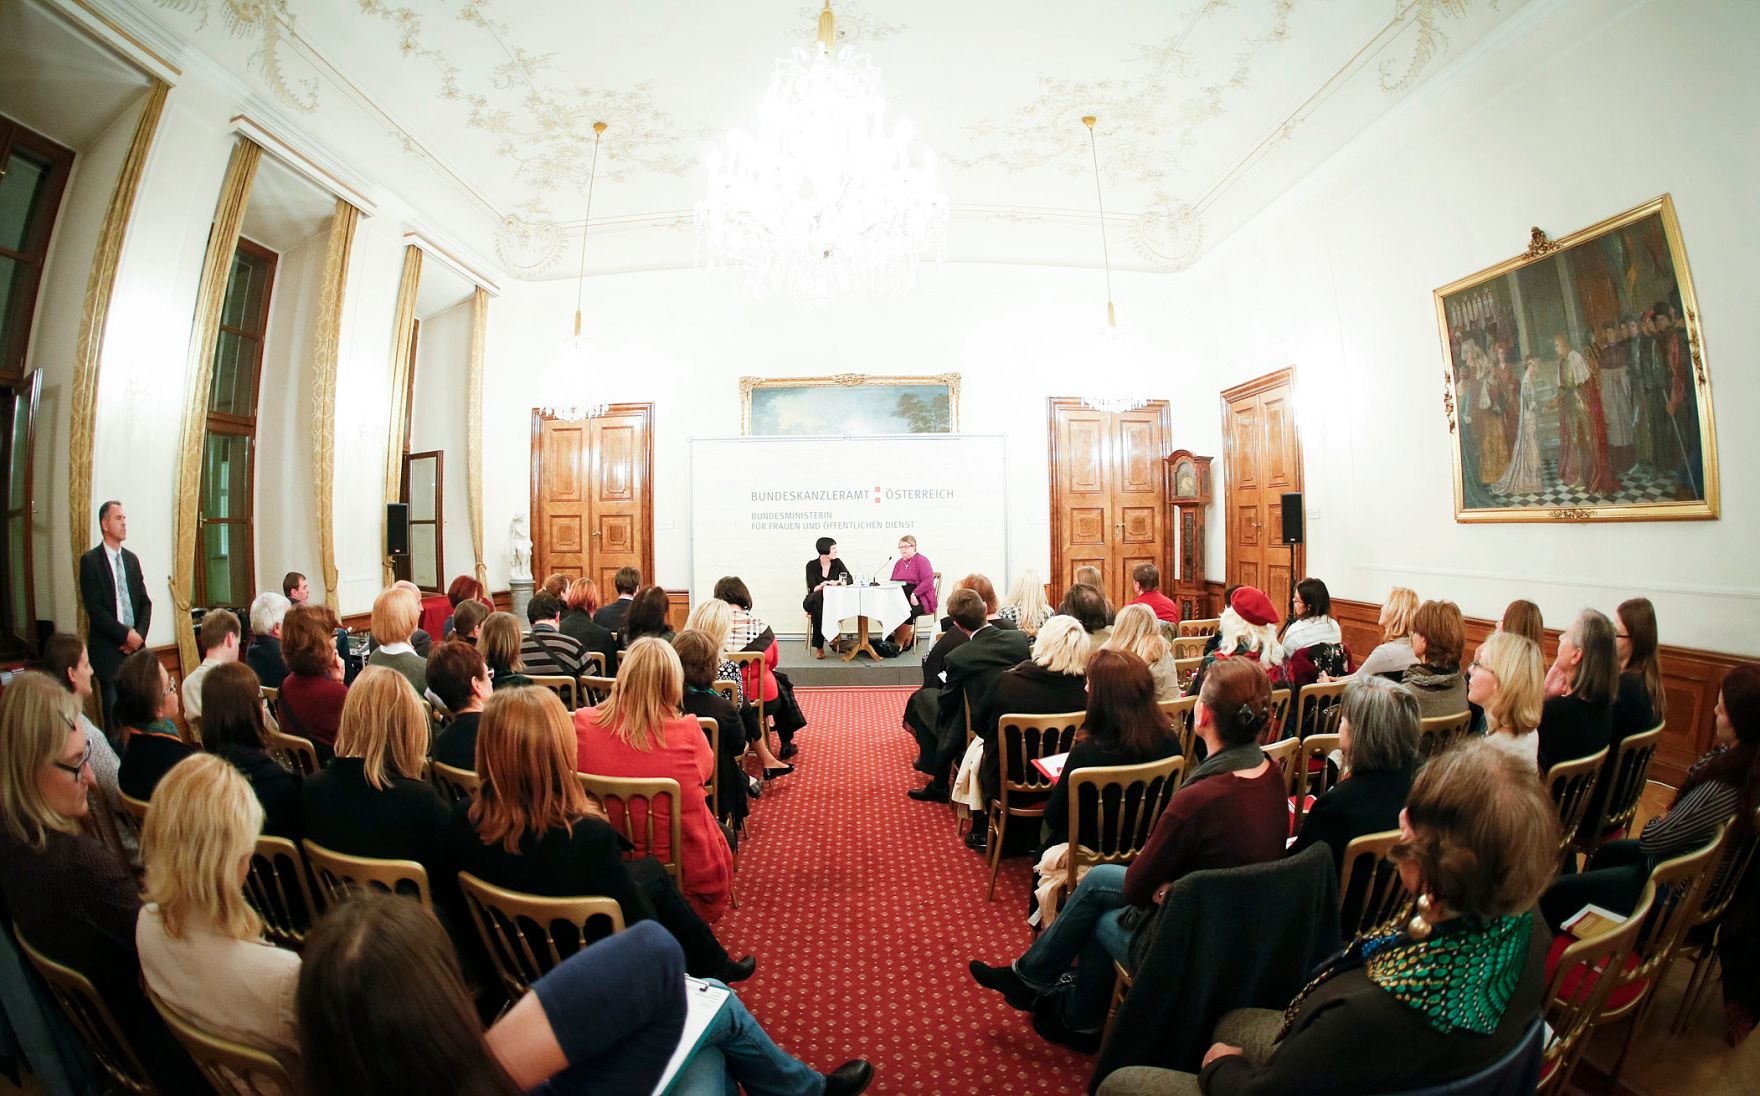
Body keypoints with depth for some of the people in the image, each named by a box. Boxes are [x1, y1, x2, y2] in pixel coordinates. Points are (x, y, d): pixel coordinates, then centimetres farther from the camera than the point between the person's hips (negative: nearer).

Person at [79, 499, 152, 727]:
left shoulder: (132, 559, 12)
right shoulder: (90, 560, -3)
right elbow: (94, 608, -10)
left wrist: (139, 635, -3)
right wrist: (126, 634, -14)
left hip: (135, 647, 4)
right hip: (109, 650, -4)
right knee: (114, 715, -1)